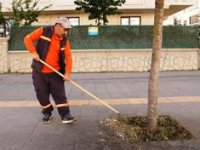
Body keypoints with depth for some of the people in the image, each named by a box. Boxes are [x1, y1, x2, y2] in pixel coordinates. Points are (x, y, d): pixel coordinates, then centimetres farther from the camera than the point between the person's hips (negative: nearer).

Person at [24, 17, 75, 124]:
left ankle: (65, 115, 3)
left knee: (59, 94, -1)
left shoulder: (64, 40, -1)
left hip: (55, 72, 1)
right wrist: (33, 52, -17)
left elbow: (68, 57, -7)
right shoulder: (43, 31, -6)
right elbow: (27, 39, -5)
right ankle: (47, 113, 28)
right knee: (41, 94, 9)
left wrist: (67, 72, -18)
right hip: (39, 71, -1)